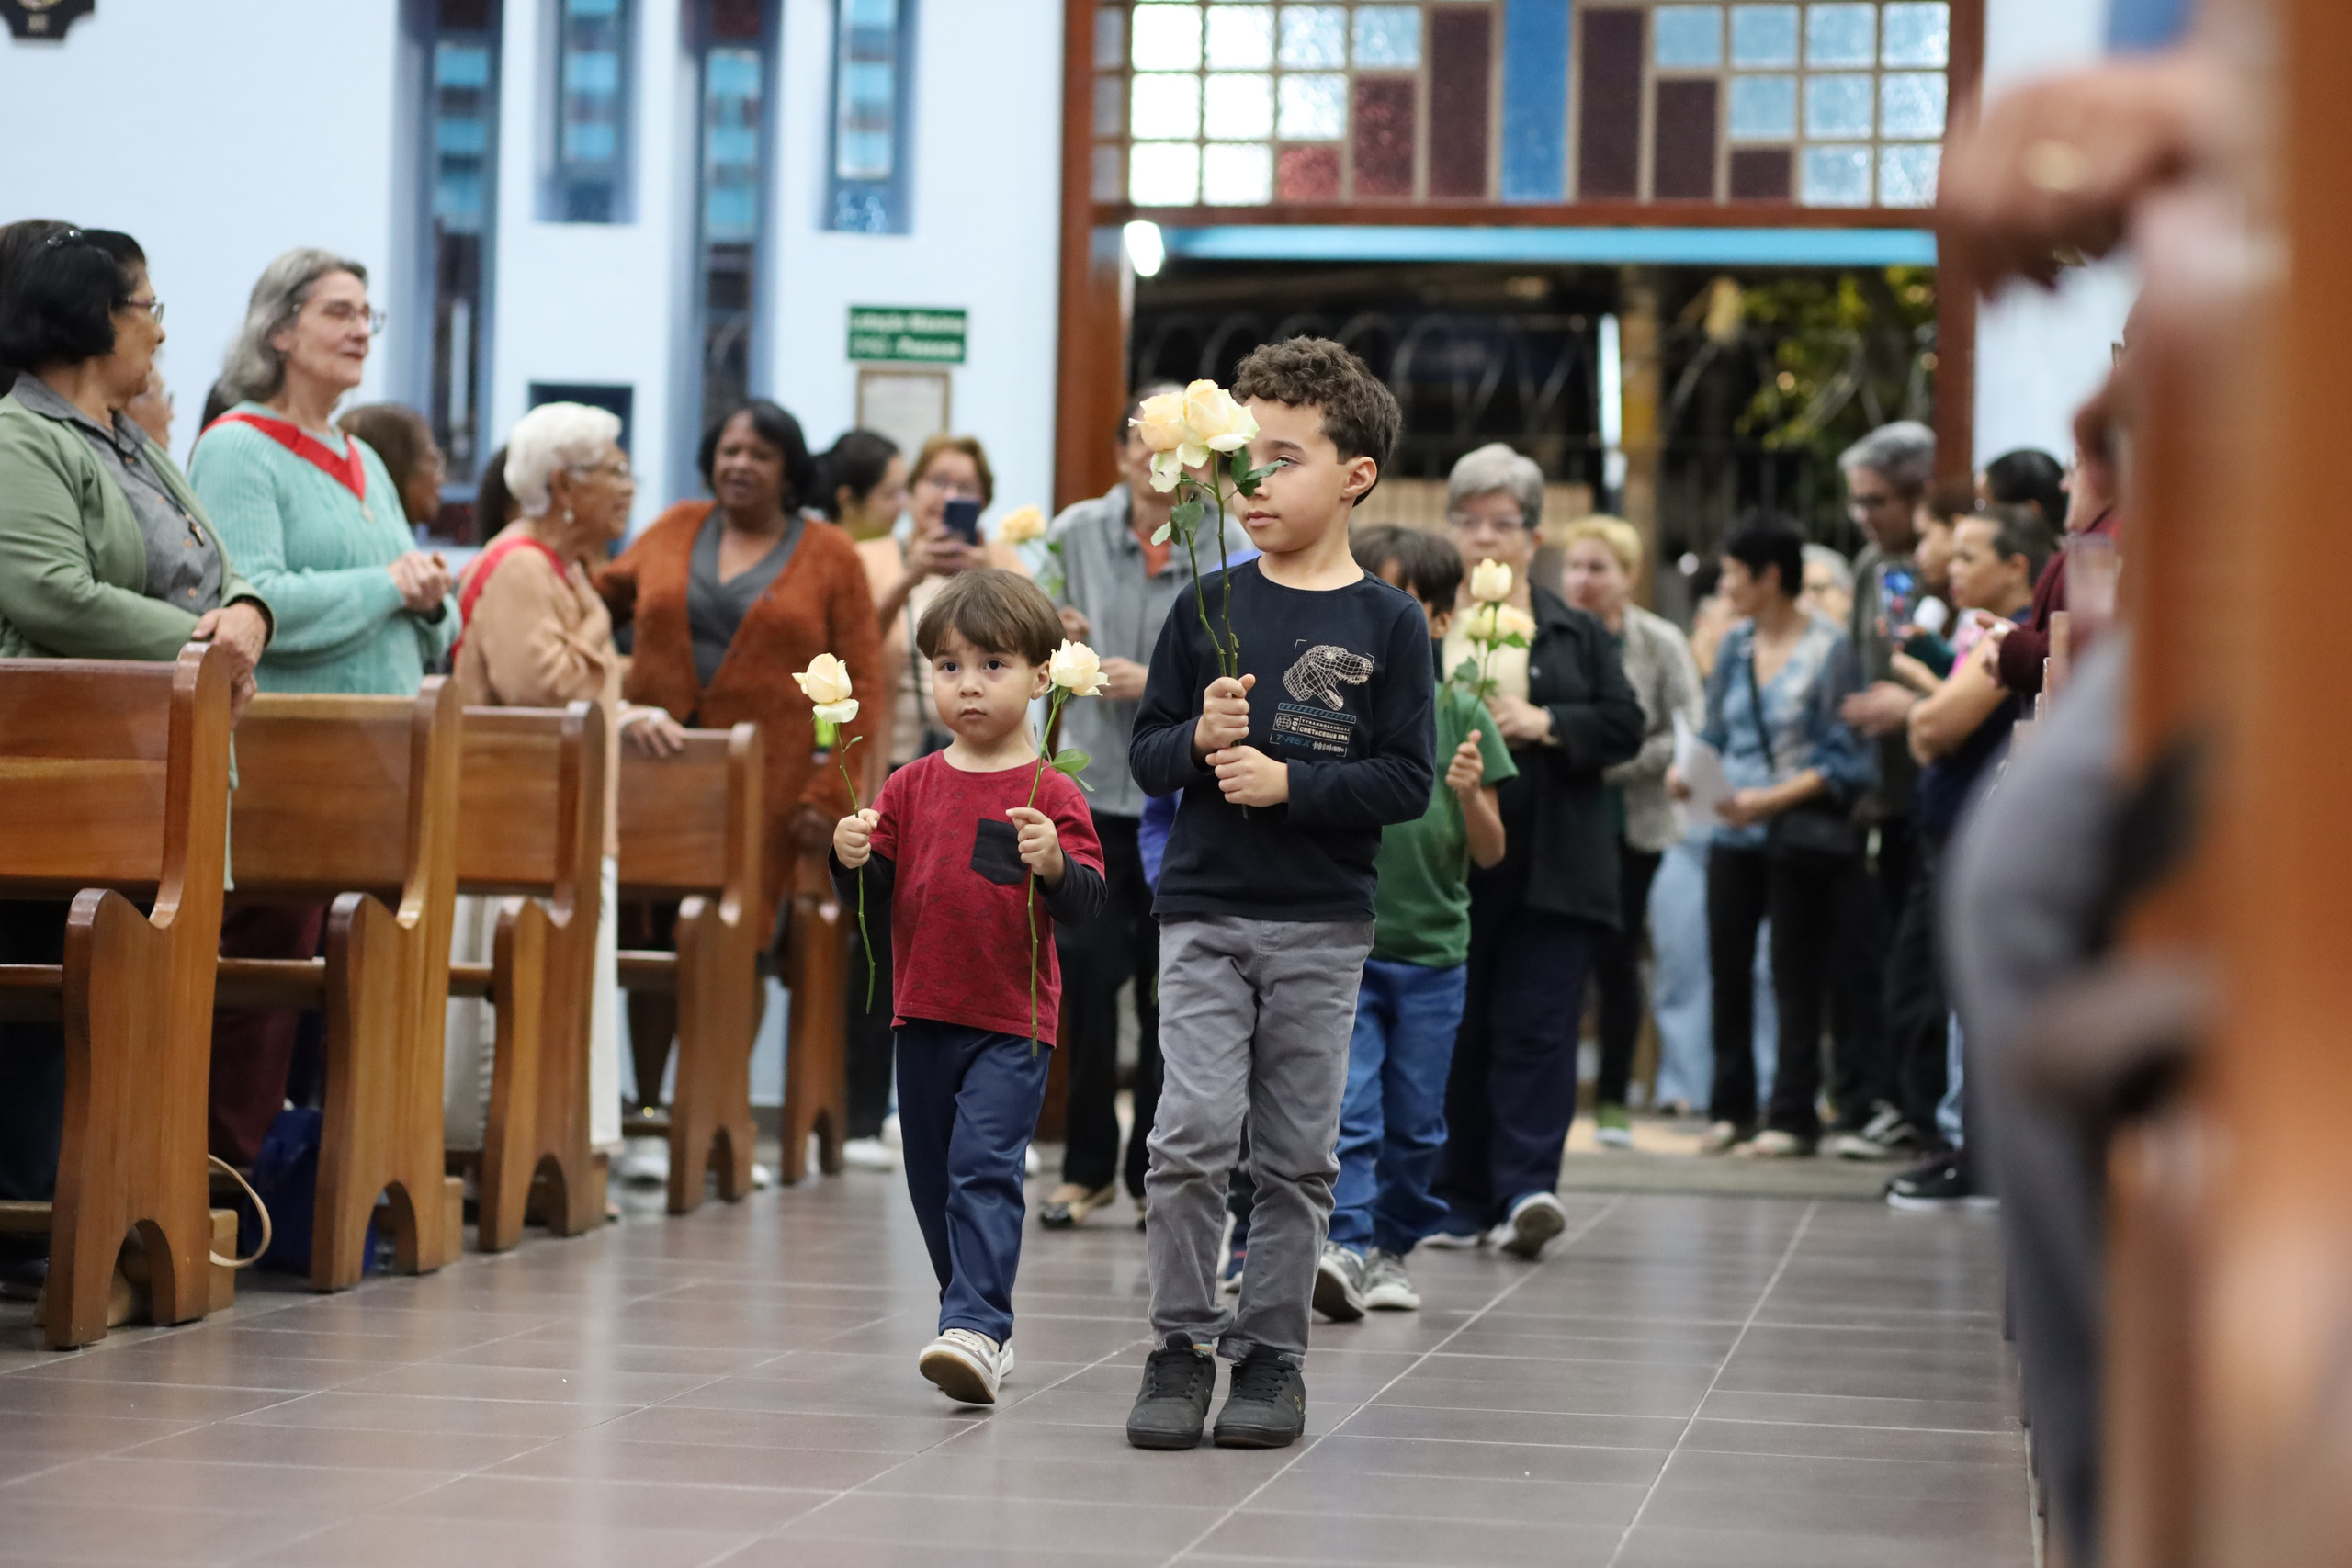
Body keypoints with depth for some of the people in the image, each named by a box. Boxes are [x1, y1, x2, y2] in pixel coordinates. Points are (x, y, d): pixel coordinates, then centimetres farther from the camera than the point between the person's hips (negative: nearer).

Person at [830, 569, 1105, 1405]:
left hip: (1013, 1021, -5)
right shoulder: (912, 787, 7)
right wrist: (853, 858, -12)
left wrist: (1053, 863, -29)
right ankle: (981, 1323, 27)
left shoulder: (1051, 794, -5)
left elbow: (1088, 904, -10)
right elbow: (871, 893, 9)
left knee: (984, 1167, -17)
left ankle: (977, 1328, -22)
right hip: (924, 1014, 5)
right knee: (934, 1179, 13)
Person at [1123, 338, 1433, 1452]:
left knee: (1296, 1152, 4)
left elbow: (1407, 782, -5)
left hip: (1322, 927, -1)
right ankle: (1180, 1346, 3)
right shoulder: (1208, 607, 5)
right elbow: (1146, 753, 7)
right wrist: (1200, 740, -13)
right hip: (1203, 911, 1)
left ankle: (1271, 1350, 15)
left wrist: (1288, 782, -15)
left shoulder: (1388, 623, 0)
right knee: (1192, 1135, -8)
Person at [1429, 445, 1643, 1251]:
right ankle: (1458, 1199, 14)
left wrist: (1545, 724, -9)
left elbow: (1625, 727, 4)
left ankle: (1526, 1185, -11)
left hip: (1547, 872, 0)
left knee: (1536, 1027, -8)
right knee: (1450, 1033, 5)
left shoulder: (1576, 634, 11)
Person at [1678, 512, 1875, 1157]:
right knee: (1726, 966, 5)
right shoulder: (1735, 645, 10)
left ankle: (1793, 1116, 7)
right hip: (1734, 834, 5)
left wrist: (1773, 799, -19)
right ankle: (1730, 1108, 15)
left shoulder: (1829, 648, -7)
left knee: (1796, 975, 1)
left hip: (1798, 832, -5)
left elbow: (1842, 759, -9)